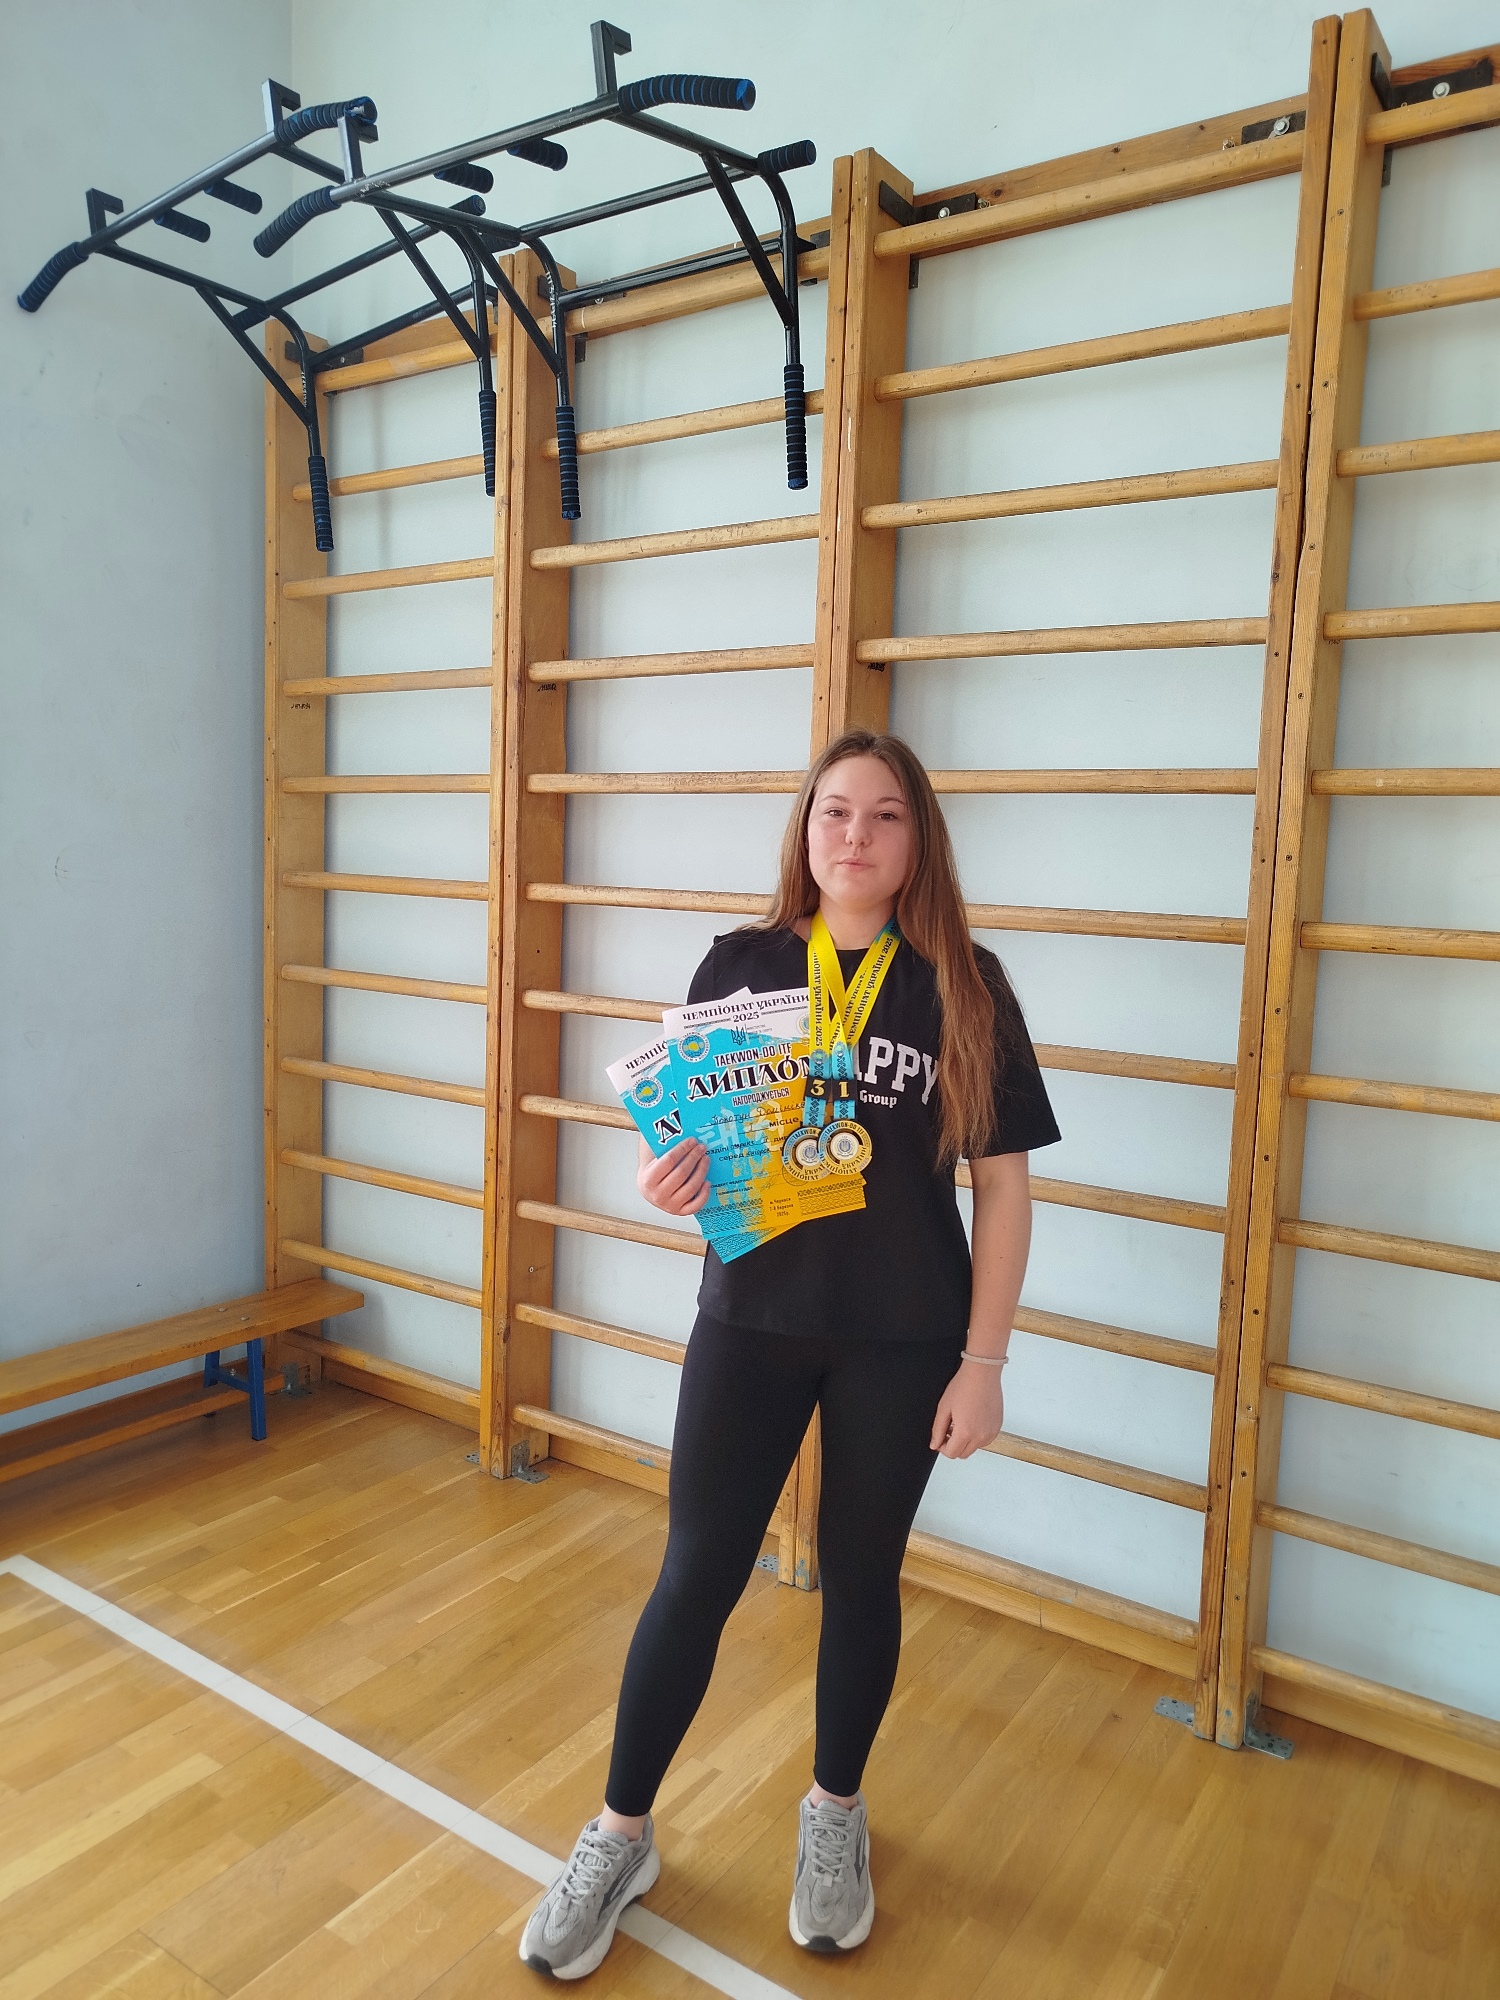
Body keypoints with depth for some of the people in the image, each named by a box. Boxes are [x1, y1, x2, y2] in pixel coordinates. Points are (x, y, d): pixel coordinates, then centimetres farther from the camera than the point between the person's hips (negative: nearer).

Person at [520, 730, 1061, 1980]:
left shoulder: (964, 984, -5)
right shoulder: (741, 964, -1)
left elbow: (1002, 1182, -3)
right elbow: (688, 1132, 5)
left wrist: (983, 1362, -5)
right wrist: (666, 1179, -18)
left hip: (900, 1339, 0)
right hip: (750, 1318, 1)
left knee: (860, 1577, 16)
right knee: (698, 1575, 8)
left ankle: (835, 1816, 41)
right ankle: (622, 1837, 30)